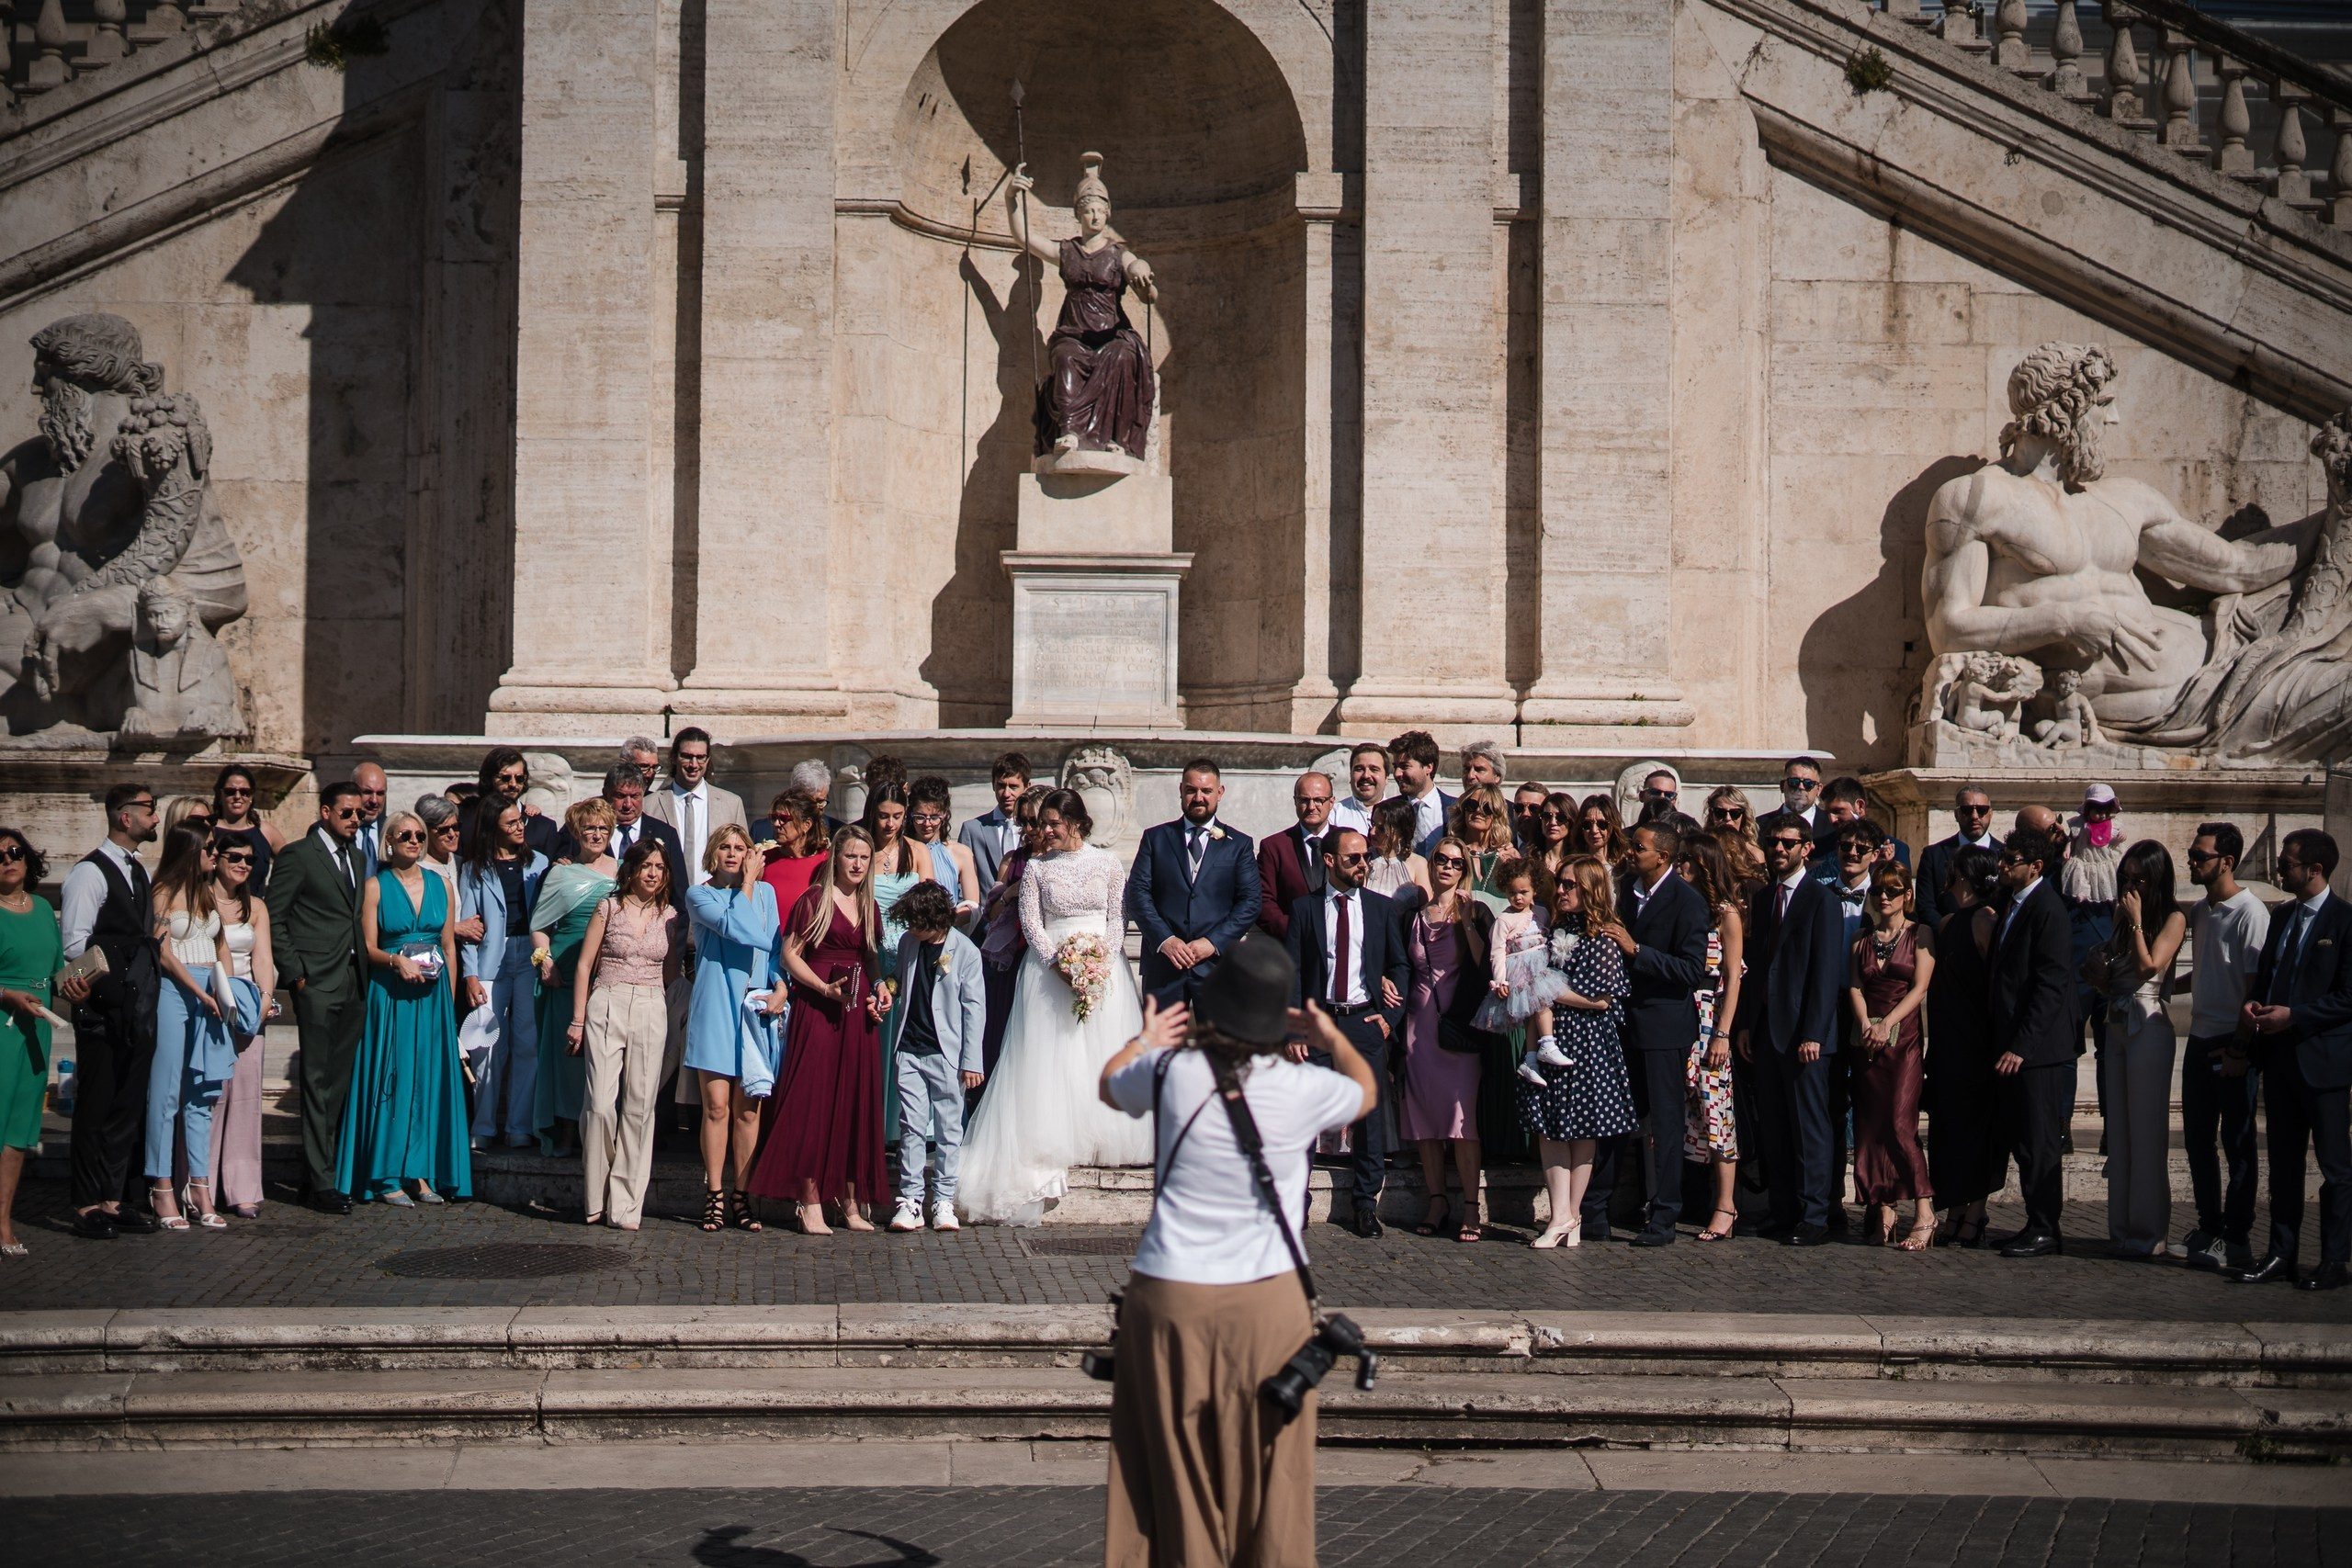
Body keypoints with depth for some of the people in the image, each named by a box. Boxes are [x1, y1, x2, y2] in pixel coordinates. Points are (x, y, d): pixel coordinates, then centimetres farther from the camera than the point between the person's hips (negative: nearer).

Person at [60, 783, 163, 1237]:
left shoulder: (140, 873, 17)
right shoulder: (90, 872, -9)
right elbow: (74, 943, -13)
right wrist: (83, 983, -23)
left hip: (138, 1009, 8)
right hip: (104, 1008, -8)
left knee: (129, 1105, 10)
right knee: (95, 1106, -2)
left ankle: (114, 1199, 16)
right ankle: (87, 1206, 4)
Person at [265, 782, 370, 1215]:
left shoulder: (355, 857, 18)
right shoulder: (297, 856, -4)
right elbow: (273, 918, -6)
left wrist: (364, 974, 10)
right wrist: (295, 973, -10)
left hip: (353, 984, 7)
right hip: (318, 984, -7)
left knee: (339, 1084, 8)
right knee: (318, 1082, -4)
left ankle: (326, 1167, 15)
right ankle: (321, 1182, -3)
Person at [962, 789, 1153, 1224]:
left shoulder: (1108, 864, 5)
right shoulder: (1036, 868, 4)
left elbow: (1117, 918, 4)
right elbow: (1031, 923, 1)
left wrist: (1101, 962, -10)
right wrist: (1058, 963, -13)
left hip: (1104, 970, 0)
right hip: (1050, 971, 0)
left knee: (1102, 1055, -2)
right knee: (1049, 1062, -5)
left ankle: (1101, 1141, 4)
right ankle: (1051, 1149, -7)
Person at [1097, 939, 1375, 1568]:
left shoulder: (1171, 1071, -6)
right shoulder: (1302, 1088, -8)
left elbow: (1111, 1086, 18)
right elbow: (1367, 1091, 16)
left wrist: (1145, 1040, 37)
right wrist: (1331, 1036, 32)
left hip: (1168, 1300, 1)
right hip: (1268, 1300, -1)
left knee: (1175, 1466, 9)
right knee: (1268, 1468, 8)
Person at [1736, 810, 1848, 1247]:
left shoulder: (1821, 900, -6)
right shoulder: (1762, 898, 15)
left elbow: (1826, 973, -11)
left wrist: (1813, 1033, -17)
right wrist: (1745, 1023, 9)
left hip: (1803, 1032, -7)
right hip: (1765, 1029, 7)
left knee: (1809, 1128, -2)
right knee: (1772, 1129, 8)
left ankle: (1814, 1218, 2)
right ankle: (1783, 1214, 13)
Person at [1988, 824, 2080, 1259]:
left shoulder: (2048, 910, -15)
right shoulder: (2014, 905, 14)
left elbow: (2050, 986, -19)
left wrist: (2021, 1045, -21)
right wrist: (2005, 1041, 16)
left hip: (2038, 1047, -9)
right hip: (2015, 1043, 9)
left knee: (2039, 1141, -3)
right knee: (2018, 1137, 12)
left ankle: (2045, 1231, 5)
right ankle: (2036, 1221, 20)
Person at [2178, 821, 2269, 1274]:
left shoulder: (2250, 913, -13)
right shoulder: (2200, 910, 12)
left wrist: (2240, 1049, -18)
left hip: (2234, 1045, -8)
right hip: (2201, 1040, 8)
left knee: (2237, 1143, -1)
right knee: (2197, 1139, 10)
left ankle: (2236, 1239, 6)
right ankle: (2209, 1229, 19)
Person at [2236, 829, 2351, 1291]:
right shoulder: (2281, 917, 13)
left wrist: (2293, 1015, -18)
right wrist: (2254, 1003, 1)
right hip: (2281, 1057, 8)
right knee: (2283, 1161, 12)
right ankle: (2282, 1253, 18)